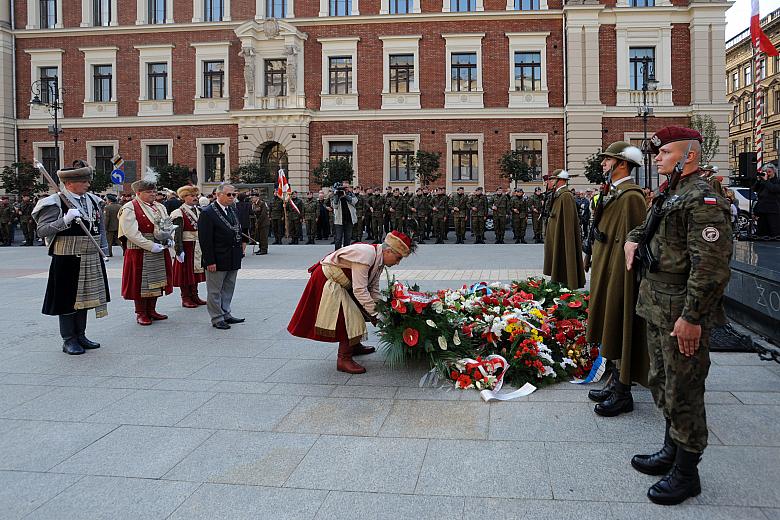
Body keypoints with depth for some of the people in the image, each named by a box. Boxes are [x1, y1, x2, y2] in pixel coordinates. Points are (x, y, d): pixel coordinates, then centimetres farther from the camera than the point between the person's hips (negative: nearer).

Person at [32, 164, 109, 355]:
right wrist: (65, 220, -27)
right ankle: (69, 340, 15)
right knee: (68, 299, 3)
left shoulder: (93, 200, 9)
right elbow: (42, 230, -15)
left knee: (84, 297, 15)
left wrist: (103, 248, 12)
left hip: (91, 259, 6)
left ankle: (80, 335, 27)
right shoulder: (55, 203, -11)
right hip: (67, 260, -6)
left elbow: (100, 226, 19)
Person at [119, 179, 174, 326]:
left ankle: (151, 310, 23)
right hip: (140, 253, -6)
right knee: (140, 282, 1)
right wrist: (151, 246, -22)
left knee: (155, 281, 11)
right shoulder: (130, 209, -9)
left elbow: (168, 226, 19)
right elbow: (132, 233, -18)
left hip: (160, 253, 7)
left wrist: (169, 240, -2)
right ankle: (141, 314, 12)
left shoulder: (160, 207, 12)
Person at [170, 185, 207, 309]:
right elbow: (177, 234, -14)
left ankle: (194, 296, 21)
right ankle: (186, 298, 8)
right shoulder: (179, 213, -9)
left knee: (196, 271, 12)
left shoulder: (199, 210, 11)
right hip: (187, 246, -6)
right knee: (186, 272, 0)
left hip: (198, 247, 6)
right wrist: (179, 250, -20)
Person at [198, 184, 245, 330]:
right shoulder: (207, 213, -13)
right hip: (217, 260, -8)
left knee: (228, 289, 16)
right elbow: (205, 240, -17)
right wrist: (210, 261, -19)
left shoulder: (232, 210, 13)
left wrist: (239, 254, 13)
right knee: (215, 291, 3)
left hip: (233, 260, 8)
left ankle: (226, 314, 27)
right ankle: (217, 319, 11)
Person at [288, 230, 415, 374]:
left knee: (357, 313, 17)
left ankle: (354, 346, 35)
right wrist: (375, 314, -27)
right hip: (327, 281, -10)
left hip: (341, 283, 10)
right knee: (348, 319, -14)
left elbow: (373, 288, 5)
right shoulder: (366, 255, -32)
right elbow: (360, 290, -33)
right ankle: (344, 360, -7)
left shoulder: (379, 259, -1)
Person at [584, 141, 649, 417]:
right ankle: (615, 382, 28)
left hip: (619, 275, -10)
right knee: (611, 331, 16)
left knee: (620, 330, -1)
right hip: (606, 273, 10)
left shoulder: (630, 196, -17)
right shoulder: (611, 193, 13)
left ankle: (623, 394, 9)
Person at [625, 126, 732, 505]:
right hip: (657, 308, 10)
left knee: (683, 392, 1)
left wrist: (691, 317, -25)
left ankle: (686, 473, 15)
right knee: (662, 384, 20)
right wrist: (633, 239, 9)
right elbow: (648, 227, 32)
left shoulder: (702, 199, -17)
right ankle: (672, 451, 37)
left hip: (682, 313, -10)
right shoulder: (669, 194, 13)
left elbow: (711, 265, -24)